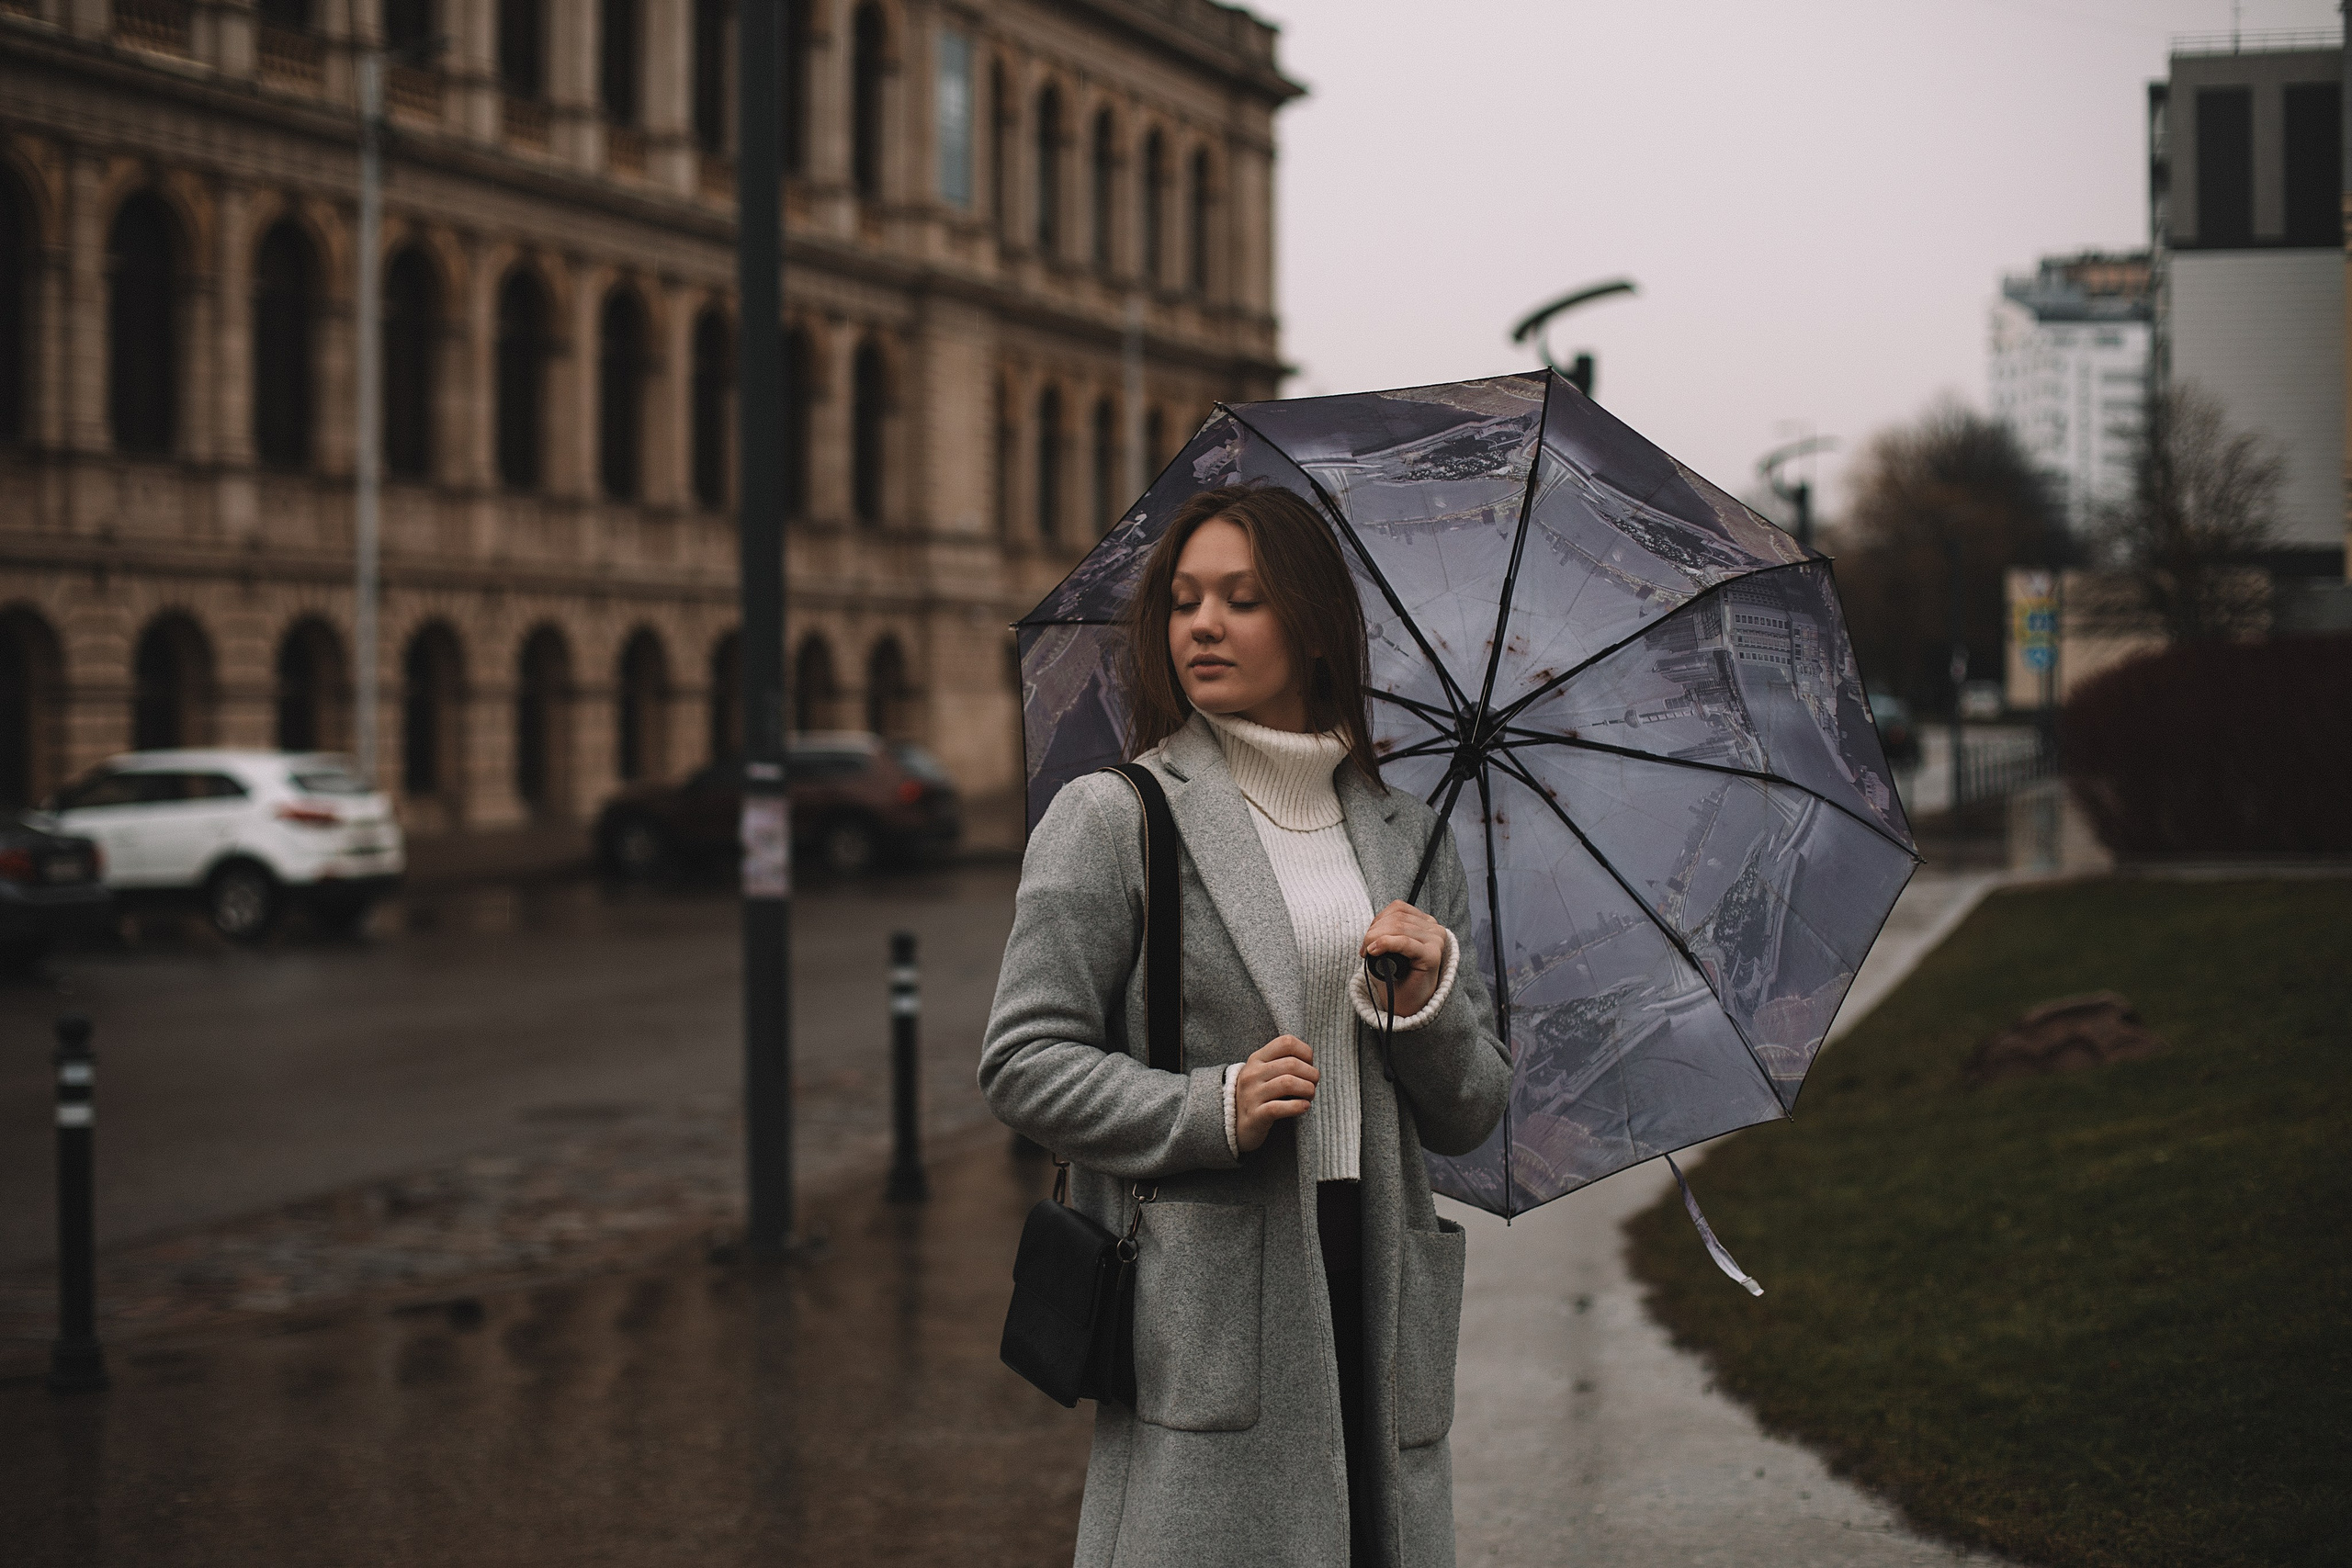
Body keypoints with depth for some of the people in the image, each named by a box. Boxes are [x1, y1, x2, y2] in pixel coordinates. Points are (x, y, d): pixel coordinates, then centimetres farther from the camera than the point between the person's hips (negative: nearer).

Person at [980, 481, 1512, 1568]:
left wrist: (1428, 1002, -5)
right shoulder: (1111, 817, 2)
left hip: (1378, 1314, 4)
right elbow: (1024, 1064, -4)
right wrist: (1214, 1110, -17)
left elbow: (1471, 1118, 15)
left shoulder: (1406, 838, 15)